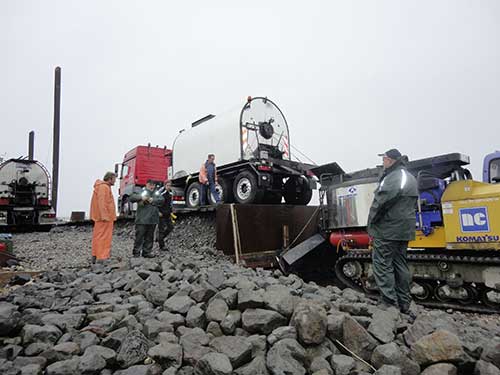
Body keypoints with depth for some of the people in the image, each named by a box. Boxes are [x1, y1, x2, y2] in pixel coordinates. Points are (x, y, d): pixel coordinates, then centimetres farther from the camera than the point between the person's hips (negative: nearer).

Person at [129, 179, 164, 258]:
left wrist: (153, 200, -14)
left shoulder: (156, 194, 16)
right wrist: (141, 197, -21)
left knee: (149, 237, 9)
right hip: (141, 220, -4)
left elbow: (162, 200, 0)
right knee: (139, 236, -3)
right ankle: (136, 252, 7)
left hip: (152, 220, 4)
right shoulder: (141, 192, 5)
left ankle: (147, 252, 17)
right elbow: (132, 198, -6)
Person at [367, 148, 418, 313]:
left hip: (388, 229, -10)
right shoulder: (410, 177, 17)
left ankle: (390, 303, -2)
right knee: (400, 264, 14)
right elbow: (413, 203, 21)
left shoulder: (393, 177, -15)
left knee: (382, 263, -3)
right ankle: (404, 303, 21)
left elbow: (381, 201, -20)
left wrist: (372, 221, -8)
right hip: (405, 230, 10)